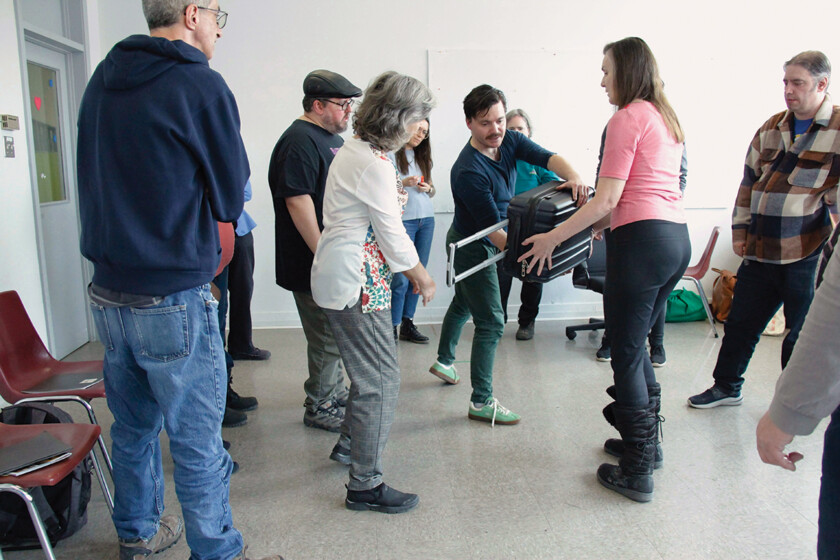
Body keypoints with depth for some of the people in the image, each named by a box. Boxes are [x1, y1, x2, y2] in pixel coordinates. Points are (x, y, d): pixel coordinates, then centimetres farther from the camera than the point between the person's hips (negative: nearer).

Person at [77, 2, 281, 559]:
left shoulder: (102, 80, 8)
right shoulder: (200, 85, -13)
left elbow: (99, 185, 16)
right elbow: (230, 198, -6)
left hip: (108, 294, 8)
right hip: (174, 299, -7)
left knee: (134, 427, 22)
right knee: (198, 446, 6)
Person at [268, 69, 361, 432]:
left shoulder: (332, 138, 15)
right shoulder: (299, 141, -17)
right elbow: (298, 201, -24)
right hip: (313, 264, -10)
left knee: (334, 333, 20)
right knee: (327, 338, 0)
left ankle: (335, 393, 36)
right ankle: (319, 408, 17)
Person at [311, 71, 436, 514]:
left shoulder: (354, 149, 13)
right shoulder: (375, 165, -19)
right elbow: (392, 234, -15)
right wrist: (422, 276, 0)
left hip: (339, 276, 11)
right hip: (357, 282, -11)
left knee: (369, 370, 22)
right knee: (380, 380, -4)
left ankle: (350, 443, 39)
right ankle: (365, 486, 6)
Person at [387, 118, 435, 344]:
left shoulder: (422, 157, 19)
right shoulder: (390, 155, -1)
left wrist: (428, 188, 3)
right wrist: (403, 183, -18)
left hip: (426, 219, 7)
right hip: (402, 220, -6)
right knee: (401, 279, -9)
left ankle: (408, 324, 16)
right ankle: (393, 328, 0)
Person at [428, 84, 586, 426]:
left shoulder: (509, 141, -8)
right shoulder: (469, 172, -31)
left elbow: (547, 157, -22)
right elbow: (493, 230, -32)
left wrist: (574, 178, -43)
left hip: (478, 244, 9)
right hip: (472, 248, -9)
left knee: (464, 304, 26)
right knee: (491, 323, -8)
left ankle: (444, 360, 49)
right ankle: (481, 402, 2)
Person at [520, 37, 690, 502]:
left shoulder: (628, 118, -7)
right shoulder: (665, 118, 19)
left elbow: (607, 199, -14)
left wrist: (554, 237, -10)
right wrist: (600, 222, 27)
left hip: (642, 240, -9)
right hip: (677, 238, 9)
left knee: (626, 354, 0)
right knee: (635, 343, 21)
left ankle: (637, 473, 8)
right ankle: (647, 442, 33)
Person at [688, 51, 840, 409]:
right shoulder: (771, 128, 11)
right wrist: (740, 230, 10)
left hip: (807, 256, -5)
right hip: (760, 252, 5)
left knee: (802, 335, 8)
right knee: (740, 323, 14)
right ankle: (727, 387, 31)